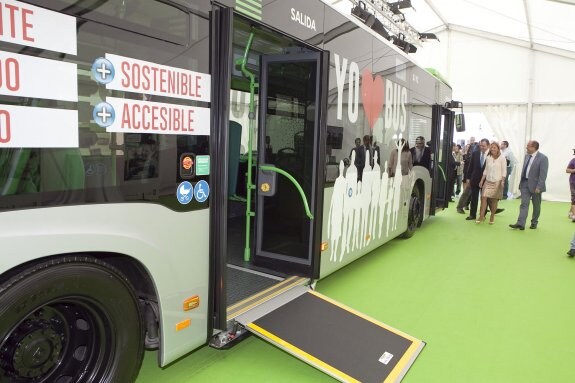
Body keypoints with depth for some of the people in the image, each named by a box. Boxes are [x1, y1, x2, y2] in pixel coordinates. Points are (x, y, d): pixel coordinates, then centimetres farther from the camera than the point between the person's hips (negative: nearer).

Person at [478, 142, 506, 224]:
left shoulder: (502, 158, -4)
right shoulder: (488, 158, 7)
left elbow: (504, 171, -4)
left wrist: (502, 181, -11)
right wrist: (482, 180, 8)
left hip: (497, 182, -3)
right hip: (488, 181, 3)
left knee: (494, 200, 2)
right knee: (484, 197, -8)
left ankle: (492, 216, 15)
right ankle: (481, 216, -5)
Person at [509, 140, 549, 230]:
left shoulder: (543, 158, -13)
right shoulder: (527, 156, 7)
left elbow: (543, 174, -17)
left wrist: (539, 187, -20)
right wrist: (521, 181, 9)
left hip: (535, 185, -5)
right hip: (525, 183, 5)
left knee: (536, 206, 11)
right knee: (524, 204, -3)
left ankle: (534, 223, 24)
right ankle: (520, 223, -8)